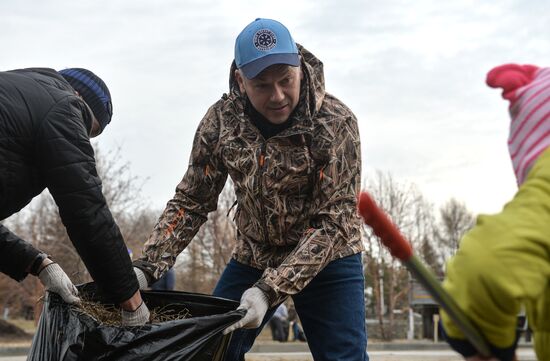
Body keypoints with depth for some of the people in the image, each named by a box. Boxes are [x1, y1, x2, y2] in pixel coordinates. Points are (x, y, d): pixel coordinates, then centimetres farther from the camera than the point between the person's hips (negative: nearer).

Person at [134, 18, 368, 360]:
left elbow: (333, 222, -24)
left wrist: (270, 289, -34)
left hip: (327, 259, -3)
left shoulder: (336, 122, -23)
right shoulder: (220, 120, -13)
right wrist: (147, 266, -20)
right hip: (254, 256, 3)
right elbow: (191, 201, -6)